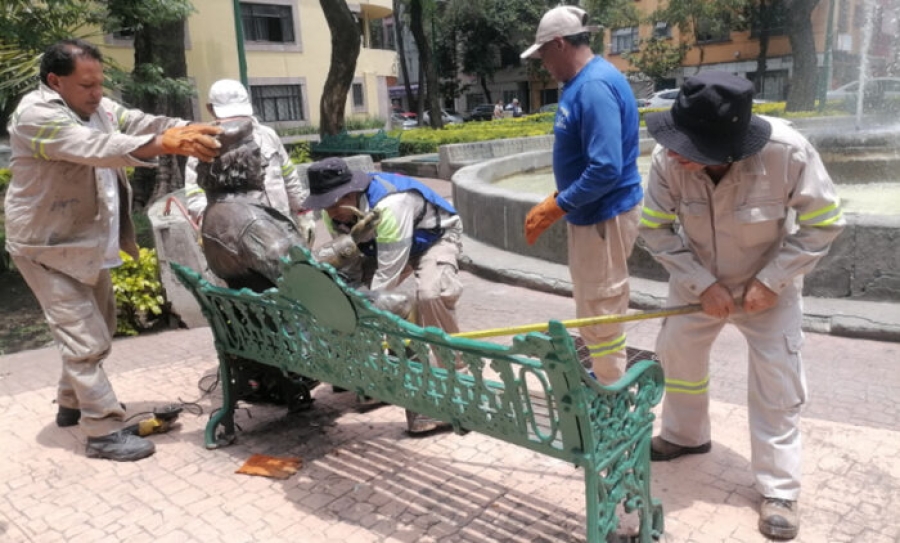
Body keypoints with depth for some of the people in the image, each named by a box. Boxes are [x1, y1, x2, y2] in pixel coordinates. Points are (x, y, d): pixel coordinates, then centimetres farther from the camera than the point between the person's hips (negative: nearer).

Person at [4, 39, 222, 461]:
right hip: (48, 247, -9)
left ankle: (72, 403, 38)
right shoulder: (35, 115, -21)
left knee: (97, 331, 19)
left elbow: (142, 124, -10)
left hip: (90, 243, 9)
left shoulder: (98, 106, 4)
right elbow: (94, 147, -37)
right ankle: (103, 432, 2)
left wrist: (191, 130, -30)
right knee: (85, 339, -7)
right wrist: (166, 144, -51)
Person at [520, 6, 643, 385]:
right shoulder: (581, 83, 8)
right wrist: (557, 201, 12)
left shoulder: (595, 86, -23)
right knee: (591, 307, 22)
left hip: (605, 215, -10)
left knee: (600, 313, 2)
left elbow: (606, 170, -29)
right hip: (590, 211, 10)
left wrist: (553, 208, -22)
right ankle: (600, 378, 39)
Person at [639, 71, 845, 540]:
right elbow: (656, 228, -15)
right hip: (697, 279, 3)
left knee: (777, 383, -3)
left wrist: (771, 280, -23)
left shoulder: (788, 151, -34)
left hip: (769, 284, -2)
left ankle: (779, 491, 15)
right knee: (676, 352, 13)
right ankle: (685, 435, 41)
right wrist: (702, 284, -21)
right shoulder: (668, 158, -28)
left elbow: (823, 222, -19)